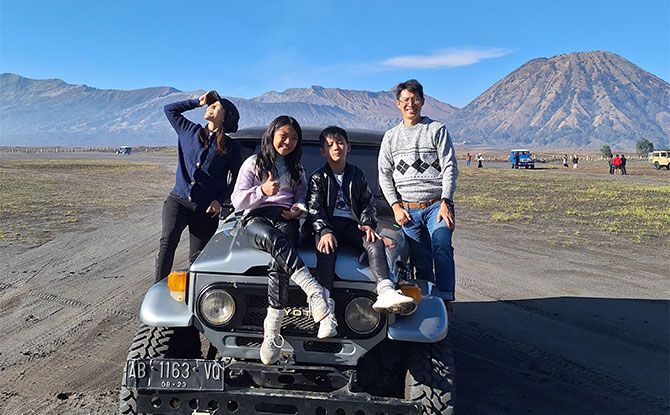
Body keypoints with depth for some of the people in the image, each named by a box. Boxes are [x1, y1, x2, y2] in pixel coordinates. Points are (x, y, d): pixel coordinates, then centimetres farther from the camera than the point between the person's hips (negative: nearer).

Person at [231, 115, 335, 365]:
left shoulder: (296, 169, 23)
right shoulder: (253, 163, 12)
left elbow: (302, 198, 24)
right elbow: (237, 201, 4)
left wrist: (298, 209, -1)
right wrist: (262, 191, -14)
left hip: (285, 219, 2)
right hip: (256, 219, -2)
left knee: (280, 259, -34)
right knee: (274, 240, -41)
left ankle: (272, 330, -44)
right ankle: (315, 293, -56)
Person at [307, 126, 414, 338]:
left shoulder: (357, 175, 17)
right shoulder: (318, 178, 8)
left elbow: (368, 203, 12)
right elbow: (314, 209, -3)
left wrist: (368, 224, -9)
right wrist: (325, 231, -22)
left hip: (352, 224, 3)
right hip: (328, 225, -3)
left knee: (375, 242, -27)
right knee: (326, 250, -34)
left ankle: (385, 291, -46)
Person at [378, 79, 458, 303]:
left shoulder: (437, 130, 7)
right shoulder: (391, 137, 15)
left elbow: (449, 168, 1)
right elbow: (384, 175, 12)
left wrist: (445, 203, -11)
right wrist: (396, 206, 0)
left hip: (436, 204, -2)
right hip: (407, 210, 2)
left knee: (441, 246, -24)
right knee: (421, 261, 1)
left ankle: (445, 299, -21)